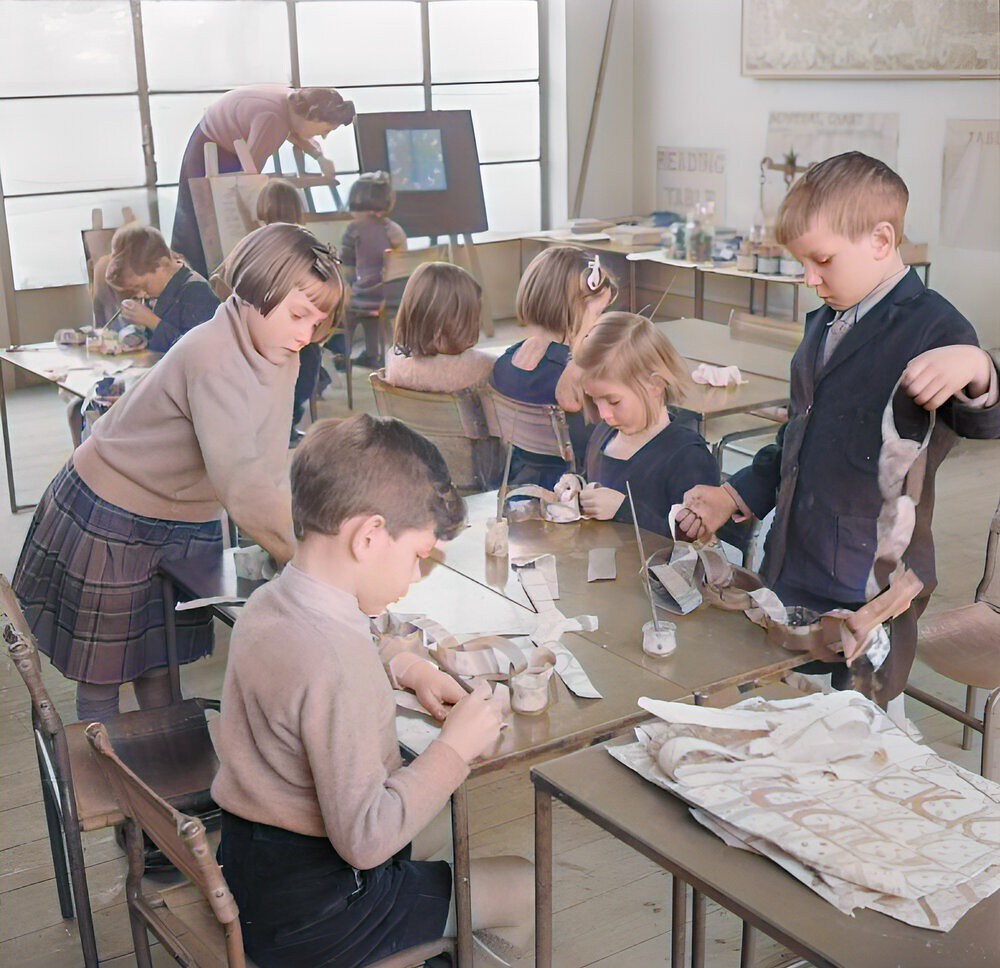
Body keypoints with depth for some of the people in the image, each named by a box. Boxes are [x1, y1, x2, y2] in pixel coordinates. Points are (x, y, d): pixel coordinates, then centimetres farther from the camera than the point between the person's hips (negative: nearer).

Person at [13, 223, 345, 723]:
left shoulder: (278, 357, -5)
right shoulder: (213, 358, -33)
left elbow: (270, 470, -6)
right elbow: (242, 485, -42)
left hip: (183, 527, 7)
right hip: (109, 526, -7)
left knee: (159, 667, 18)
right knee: (102, 674, 9)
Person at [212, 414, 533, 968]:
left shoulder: (268, 604, -2)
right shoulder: (335, 666, -32)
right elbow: (365, 840, -29)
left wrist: (399, 664, 7)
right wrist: (454, 748, -19)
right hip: (308, 915, -9)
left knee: (444, 820, 29)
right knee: (522, 888, 2)